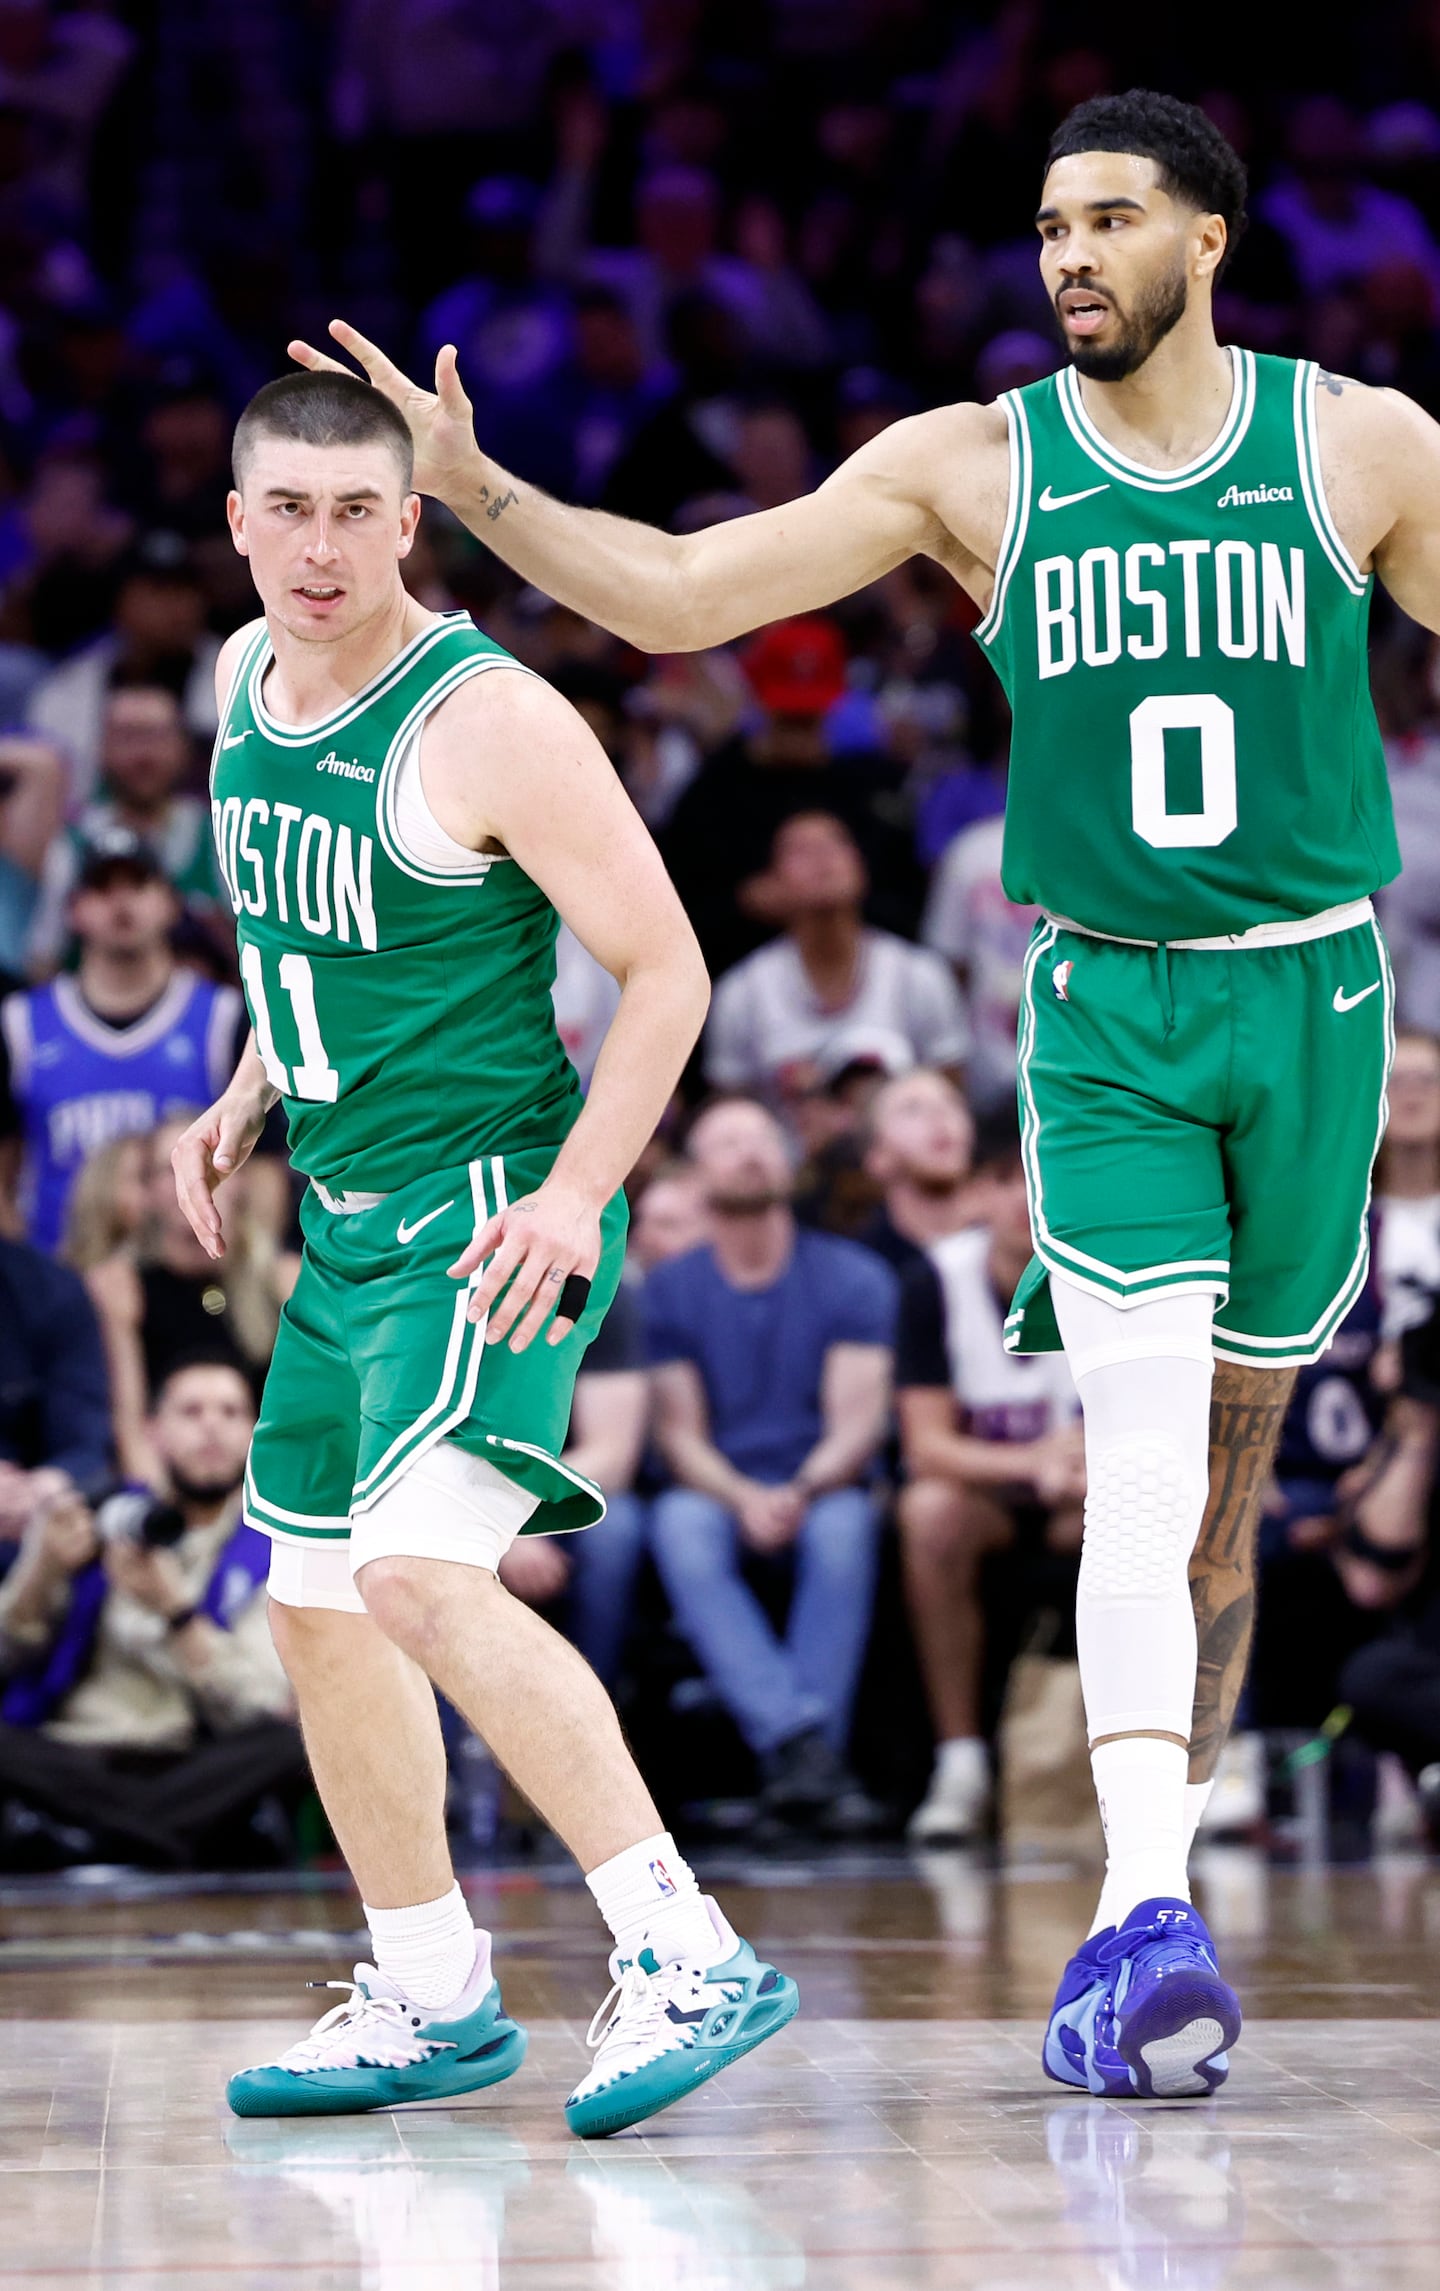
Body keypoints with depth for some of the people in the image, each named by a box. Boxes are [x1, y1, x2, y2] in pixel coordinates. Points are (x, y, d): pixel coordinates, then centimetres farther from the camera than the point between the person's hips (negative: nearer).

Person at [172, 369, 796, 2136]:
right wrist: (246, 1096, 14)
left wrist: (576, 1195, -23)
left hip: (490, 1212, -9)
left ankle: (685, 1958, -25)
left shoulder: (490, 722, -17)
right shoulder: (246, 681, 8)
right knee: (314, 1606, 15)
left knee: (418, 1571, -26)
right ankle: (430, 2000, 29)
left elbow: (665, 969, -15)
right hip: (346, 1223, 9)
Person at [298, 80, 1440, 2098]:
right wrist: (468, 487, -12)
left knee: (1224, 1486, 10)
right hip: (1105, 1015, -1)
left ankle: (1143, 1911, 21)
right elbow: (678, 593, -2)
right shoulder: (973, 465, 1)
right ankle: (1152, 1924, -26)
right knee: (1144, 1467, -17)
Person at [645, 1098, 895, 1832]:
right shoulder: (669, 1289, 7)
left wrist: (802, 1490, -26)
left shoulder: (851, 1277, 5)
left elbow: (858, 1419, -5)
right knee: (680, 1525, -35)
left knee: (842, 1524, -36)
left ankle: (793, 1761, -39)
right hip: (718, 1494, 0)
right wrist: (743, 1497, -21)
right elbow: (679, 1433, 0)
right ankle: (800, 1737, -46)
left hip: (824, 1490, 0)